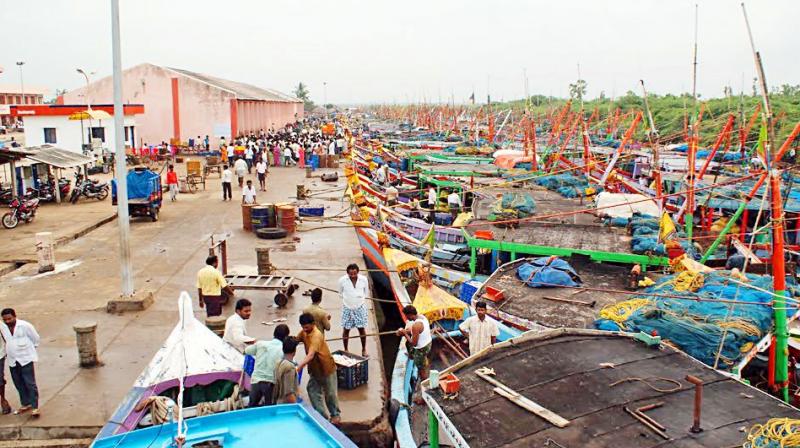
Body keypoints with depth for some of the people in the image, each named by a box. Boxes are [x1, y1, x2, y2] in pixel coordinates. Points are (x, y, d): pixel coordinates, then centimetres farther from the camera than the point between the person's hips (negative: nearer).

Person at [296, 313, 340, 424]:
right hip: (314, 368, 8)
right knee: (313, 392, 8)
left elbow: (310, 355, -44)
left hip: (326, 368, -7)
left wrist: (299, 367, -54)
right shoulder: (304, 332, -5)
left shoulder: (316, 336, -32)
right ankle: (323, 415, 21)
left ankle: (335, 415, 29)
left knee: (330, 393, 8)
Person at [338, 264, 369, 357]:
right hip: (347, 308, 0)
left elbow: (366, 293, 5)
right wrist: (348, 298, 1)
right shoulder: (342, 280, -15)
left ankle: (364, 349, 25)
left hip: (360, 307, 1)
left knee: (362, 328, 8)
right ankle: (345, 350, 24)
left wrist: (360, 298, -1)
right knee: (346, 329, 8)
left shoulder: (364, 279, -12)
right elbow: (341, 293, 3)